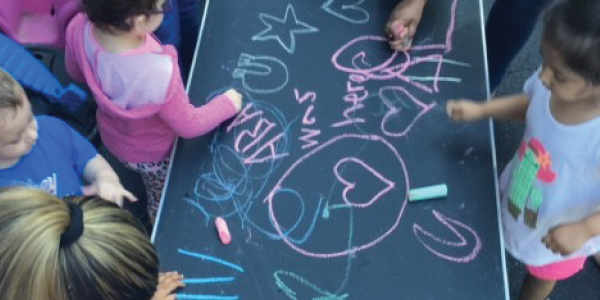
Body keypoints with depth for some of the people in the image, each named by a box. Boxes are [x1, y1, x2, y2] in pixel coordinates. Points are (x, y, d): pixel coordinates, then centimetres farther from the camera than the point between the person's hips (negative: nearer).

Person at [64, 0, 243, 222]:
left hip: (112, 136, 4)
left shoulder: (79, 29, -31)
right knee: (164, 201, 30)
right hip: (151, 153, -4)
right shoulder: (158, 73, -47)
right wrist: (227, 104, -9)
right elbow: (188, 125, -26)